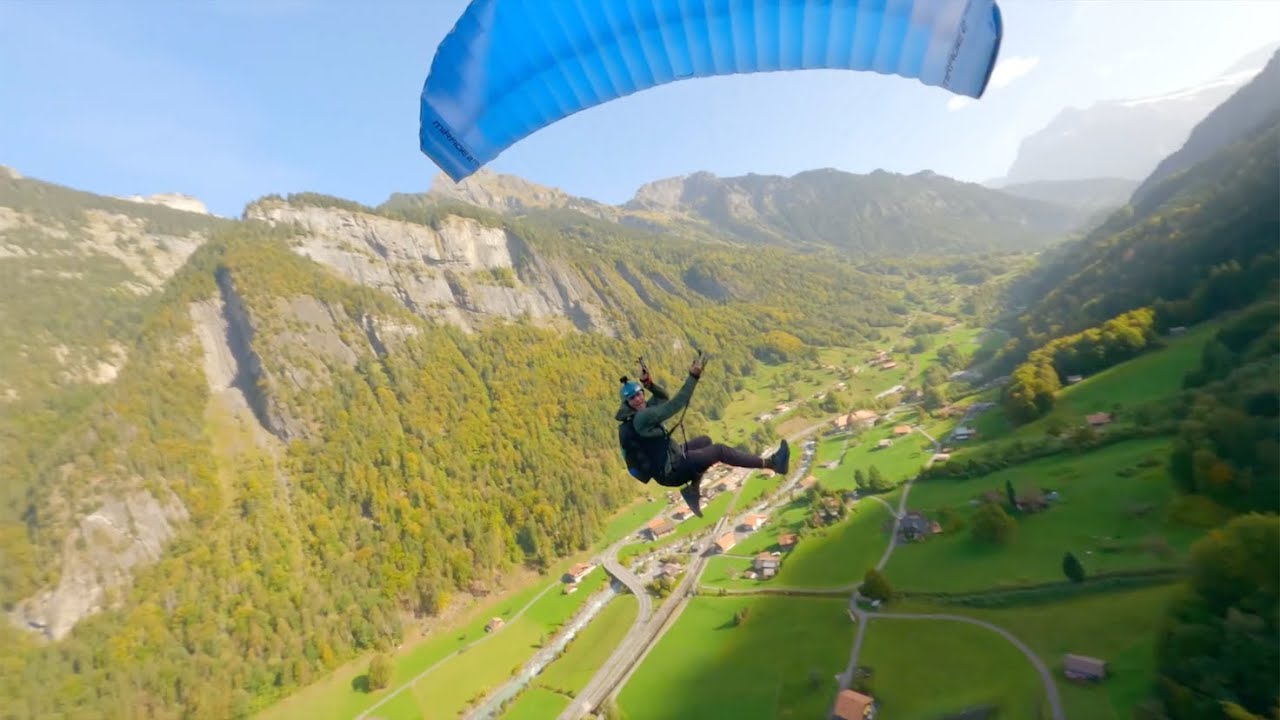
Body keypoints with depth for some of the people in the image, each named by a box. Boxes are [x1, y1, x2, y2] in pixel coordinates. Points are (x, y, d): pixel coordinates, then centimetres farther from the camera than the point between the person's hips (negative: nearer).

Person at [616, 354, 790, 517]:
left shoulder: (638, 413, 4)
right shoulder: (641, 417, -24)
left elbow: (663, 398, 16)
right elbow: (673, 405, -30)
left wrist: (648, 383, -2)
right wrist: (693, 377, -30)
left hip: (669, 464, 10)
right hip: (671, 471, -10)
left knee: (705, 440, 26)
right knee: (719, 450, -10)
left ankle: (693, 489, 16)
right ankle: (771, 463, -3)